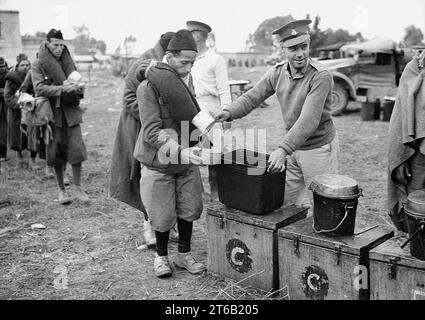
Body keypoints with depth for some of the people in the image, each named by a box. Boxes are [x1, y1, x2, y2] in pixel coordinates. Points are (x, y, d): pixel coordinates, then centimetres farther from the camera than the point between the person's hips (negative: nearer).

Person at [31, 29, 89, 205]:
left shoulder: (68, 62, 11)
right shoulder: (38, 65, 0)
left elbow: (80, 87, 13)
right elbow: (39, 88, -13)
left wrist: (77, 87, -12)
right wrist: (62, 88, -25)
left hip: (71, 112, 2)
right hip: (53, 114, -2)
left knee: (76, 149, -8)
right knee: (56, 153, 4)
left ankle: (77, 187, 8)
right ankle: (61, 190, 19)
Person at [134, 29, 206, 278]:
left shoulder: (187, 80, 3)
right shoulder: (149, 87, -16)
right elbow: (151, 132, -22)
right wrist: (181, 152, -31)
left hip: (187, 162, 5)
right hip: (160, 163, -5)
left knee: (188, 210, 11)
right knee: (163, 215, 6)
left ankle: (184, 254, 30)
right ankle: (161, 256, 30)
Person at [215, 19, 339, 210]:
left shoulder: (321, 76, -24)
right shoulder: (277, 73, -3)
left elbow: (309, 120, -33)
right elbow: (252, 97, -1)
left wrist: (283, 149, -42)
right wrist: (229, 112, -21)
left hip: (319, 148, -6)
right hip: (293, 147, 6)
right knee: (283, 203, 14)